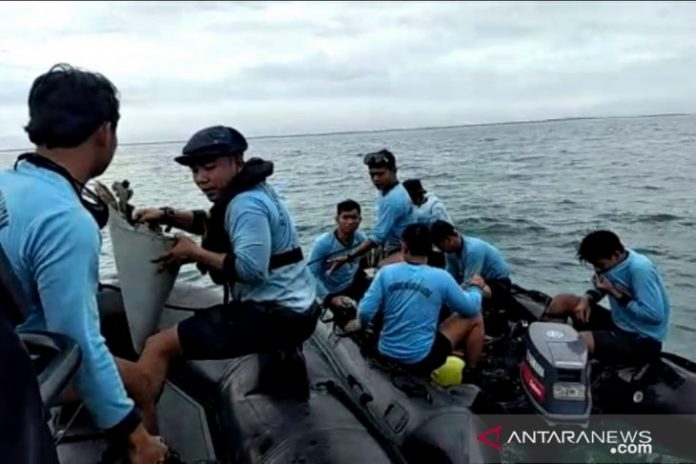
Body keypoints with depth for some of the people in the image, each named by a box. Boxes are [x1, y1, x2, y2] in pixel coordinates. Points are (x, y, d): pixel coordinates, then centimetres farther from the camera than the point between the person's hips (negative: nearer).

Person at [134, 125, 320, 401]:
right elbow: (210, 224, 25)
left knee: (158, 347, -14)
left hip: (276, 315, -11)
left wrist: (195, 253, -17)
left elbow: (251, 269, -28)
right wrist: (166, 216, 10)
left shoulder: (246, 204, -17)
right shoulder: (252, 192, 14)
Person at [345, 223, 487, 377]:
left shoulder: (386, 272, -8)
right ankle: (471, 372, 25)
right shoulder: (441, 277, -12)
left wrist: (359, 324, 14)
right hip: (422, 359, -4)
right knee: (474, 318, 13)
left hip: (387, 355, 4)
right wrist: (476, 287, 22)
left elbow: (365, 311, -9)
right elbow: (470, 308, 1)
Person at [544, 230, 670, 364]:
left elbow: (655, 315, -30)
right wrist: (587, 299, -8)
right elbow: (600, 288, 15)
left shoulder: (640, 269, -28)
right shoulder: (616, 262, -2)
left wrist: (614, 293, -26)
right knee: (562, 301, 0)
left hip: (643, 340, -9)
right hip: (619, 323, 9)